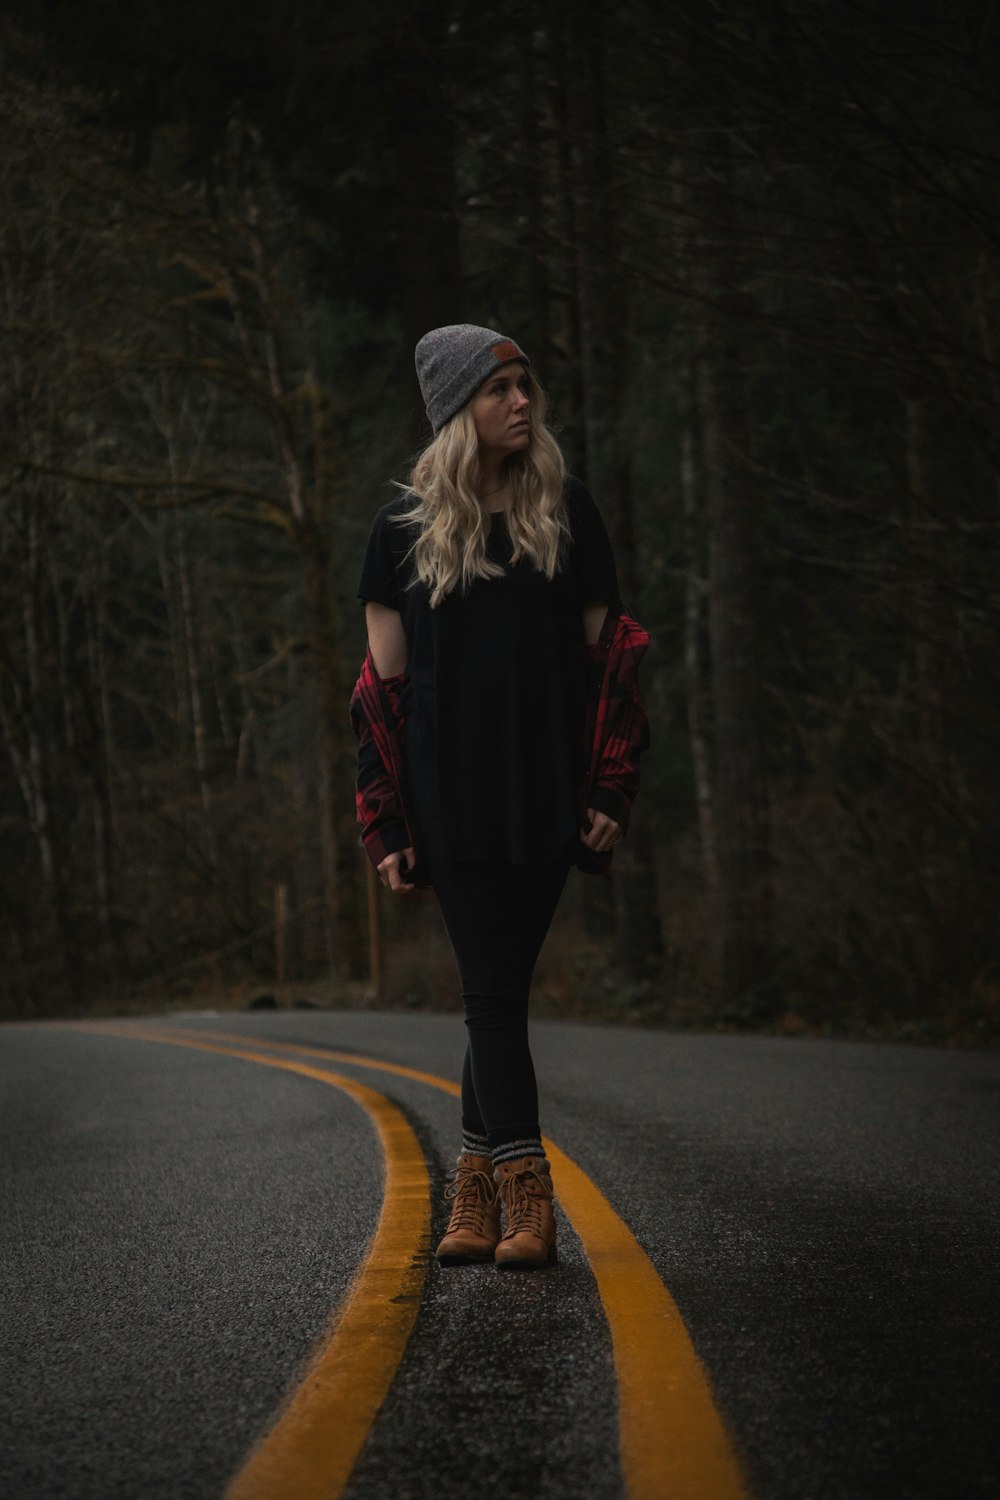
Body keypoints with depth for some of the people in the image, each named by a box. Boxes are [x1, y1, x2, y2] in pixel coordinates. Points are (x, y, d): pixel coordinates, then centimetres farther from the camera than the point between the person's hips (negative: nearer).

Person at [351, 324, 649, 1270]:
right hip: (453, 795, -1)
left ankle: (475, 1193, 9)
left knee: (501, 989, 1)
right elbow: (383, 683, 5)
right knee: (491, 990, -5)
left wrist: (610, 793, 0)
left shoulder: (567, 512, 7)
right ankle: (526, 1203, -6)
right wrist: (387, 826, 0)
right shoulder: (404, 530, 4)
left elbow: (604, 653, 8)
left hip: (547, 793, 1)